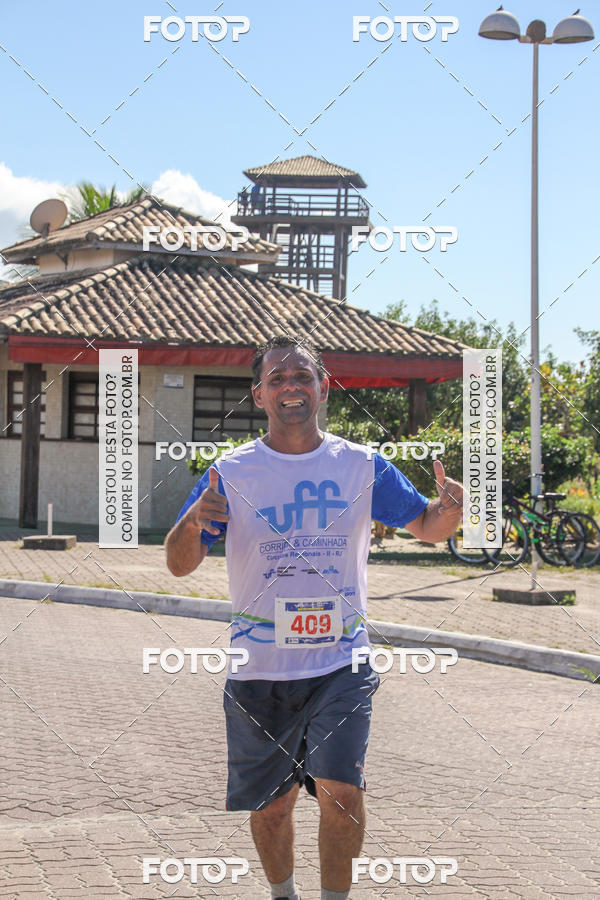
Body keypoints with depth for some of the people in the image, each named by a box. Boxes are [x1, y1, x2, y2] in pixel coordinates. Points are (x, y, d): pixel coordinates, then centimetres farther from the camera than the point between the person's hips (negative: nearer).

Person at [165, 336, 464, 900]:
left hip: (341, 664, 0)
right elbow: (179, 565, -3)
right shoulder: (230, 474, -2)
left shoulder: (362, 467, 2)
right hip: (259, 667, 0)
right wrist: (194, 519, -25)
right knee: (269, 806, 11)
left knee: (342, 795, -14)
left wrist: (449, 505, -13)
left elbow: (427, 528, 10)